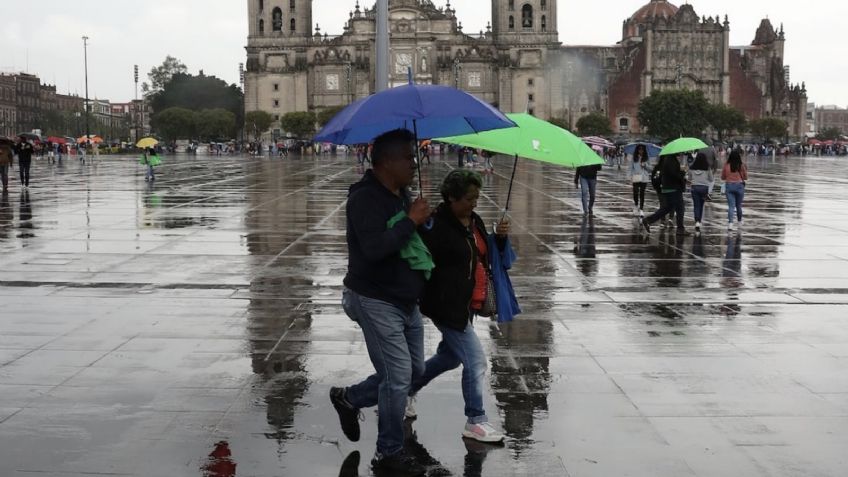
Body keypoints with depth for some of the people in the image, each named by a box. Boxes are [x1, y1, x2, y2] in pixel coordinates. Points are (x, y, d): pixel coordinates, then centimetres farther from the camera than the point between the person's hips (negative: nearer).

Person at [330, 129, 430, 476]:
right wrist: (411, 220, -25)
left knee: (414, 371, 15)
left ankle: (349, 398, 32)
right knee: (398, 376, -7)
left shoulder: (402, 194, 9)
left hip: (406, 301, 9)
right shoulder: (365, 198, -19)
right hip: (376, 302, -9)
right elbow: (375, 248, -32)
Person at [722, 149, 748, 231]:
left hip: (729, 186, 0)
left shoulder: (726, 166, -4)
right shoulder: (741, 166, -6)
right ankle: (740, 223, 29)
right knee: (738, 206, 15)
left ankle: (730, 223, -20)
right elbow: (745, 177, 3)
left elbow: (722, 177, 5)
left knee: (731, 206, -3)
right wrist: (745, 170, 17)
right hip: (739, 186, 0)